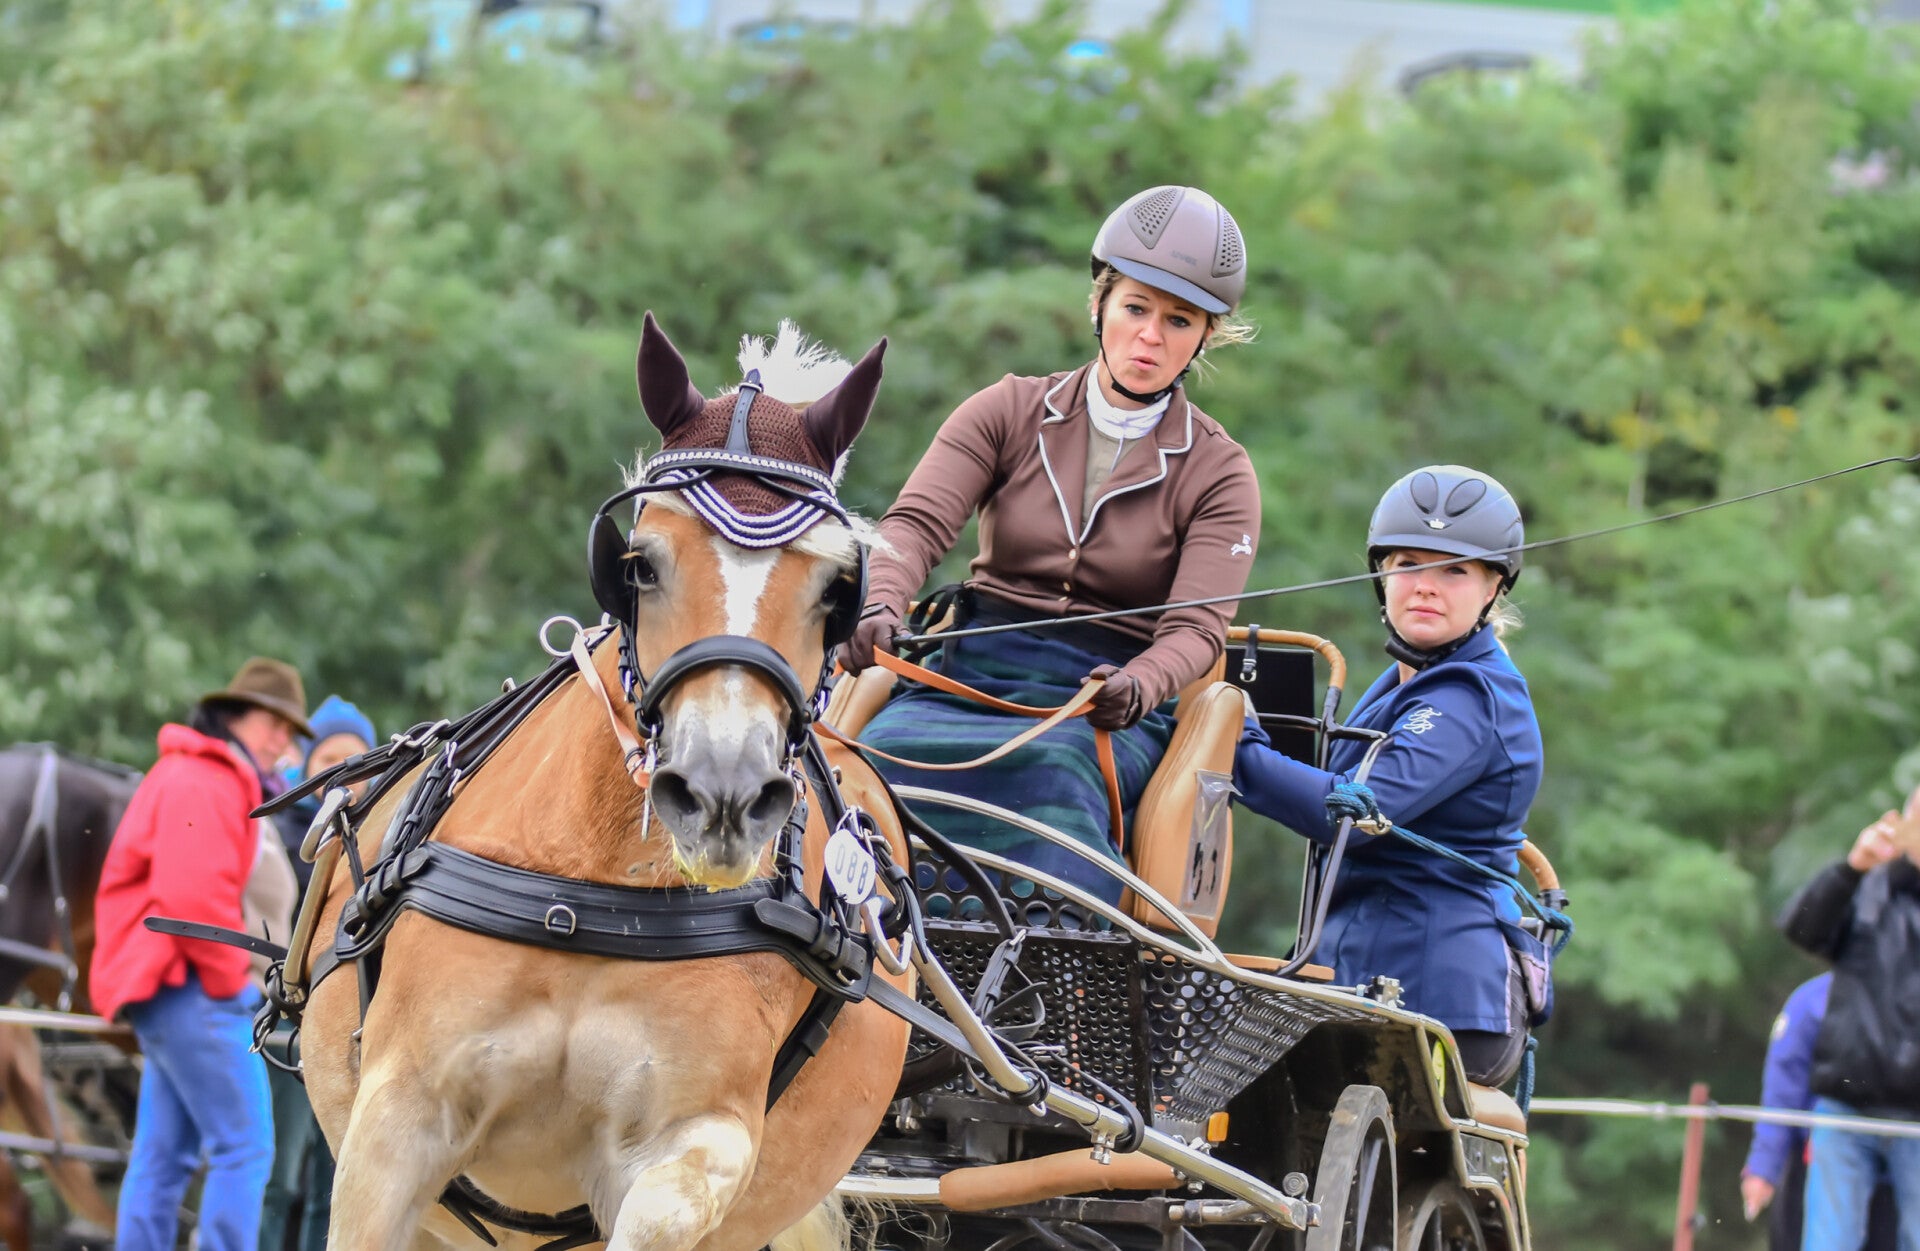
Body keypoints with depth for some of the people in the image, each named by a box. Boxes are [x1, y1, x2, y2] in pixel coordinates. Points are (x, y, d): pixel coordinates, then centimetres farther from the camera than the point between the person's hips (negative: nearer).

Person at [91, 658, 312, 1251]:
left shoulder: (181, 775, 22)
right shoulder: (204, 784, -13)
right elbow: (194, 898, -24)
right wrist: (230, 981, -13)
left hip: (160, 992, 11)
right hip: (192, 990, -11)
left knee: (164, 1155, 11)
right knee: (244, 1145, -12)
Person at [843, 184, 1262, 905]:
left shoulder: (1218, 473, 6)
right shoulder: (1009, 413, 9)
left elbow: (1197, 627, -7)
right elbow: (917, 522, -5)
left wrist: (1135, 687, -31)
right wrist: (880, 607, -29)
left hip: (1109, 709, -2)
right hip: (973, 677, 2)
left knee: (1050, 767, -38)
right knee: (879, 757, -32)